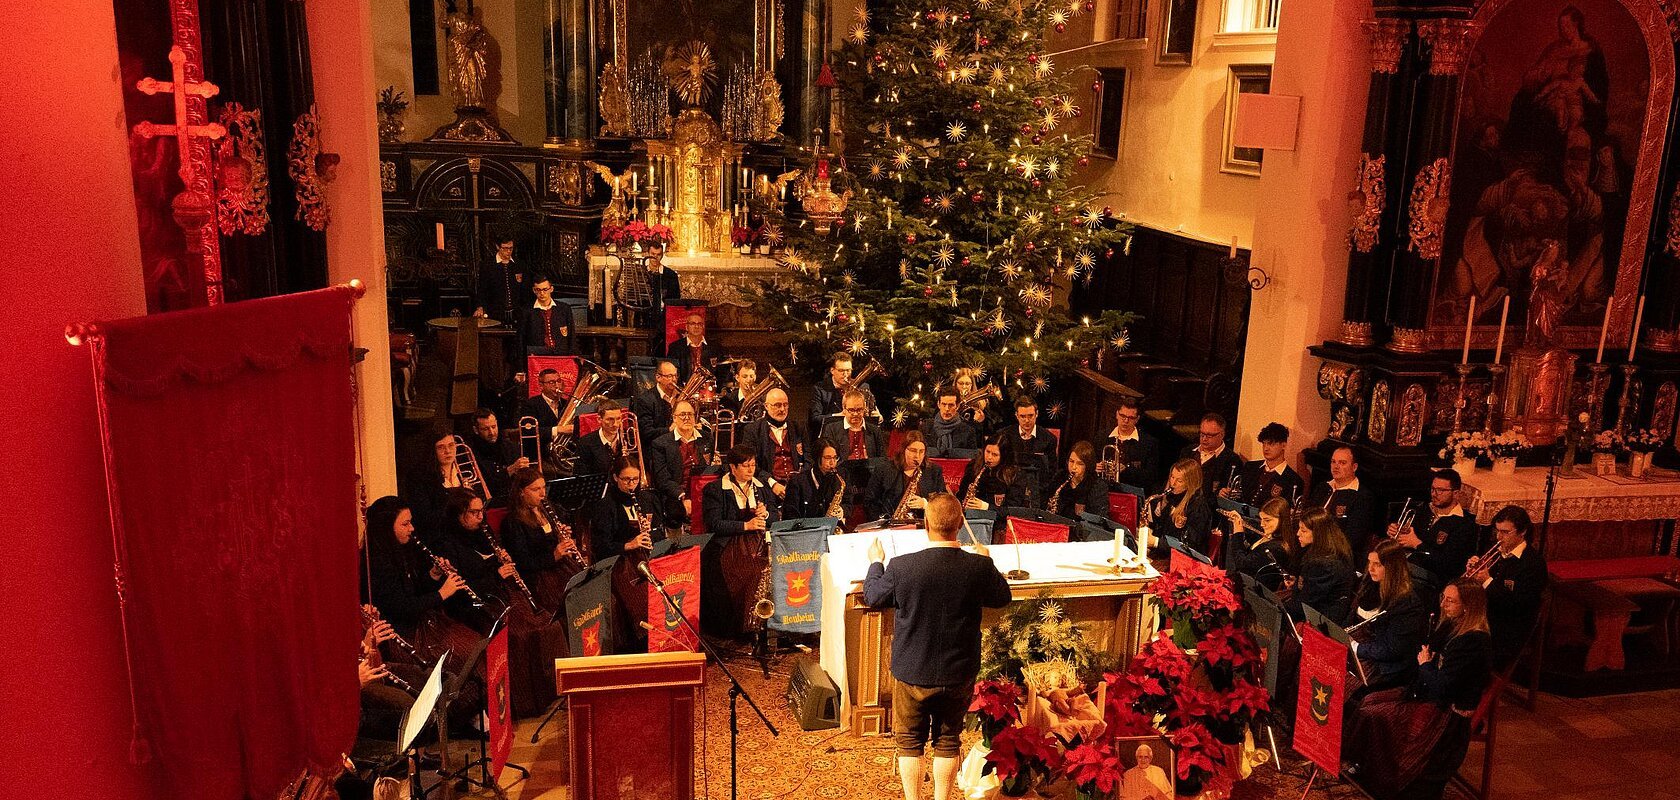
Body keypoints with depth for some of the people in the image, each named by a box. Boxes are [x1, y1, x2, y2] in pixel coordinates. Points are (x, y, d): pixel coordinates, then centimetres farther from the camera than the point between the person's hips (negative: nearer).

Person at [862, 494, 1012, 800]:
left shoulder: (901, 566, -21)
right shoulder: (979, 567, -17)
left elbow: (872, 597, -2)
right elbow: (1002, 597, 4)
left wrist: (875, 562, 15)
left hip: (912, 674, -1)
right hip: (959, 675, 2)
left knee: (909, 742, 17)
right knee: (948, 741, 20)